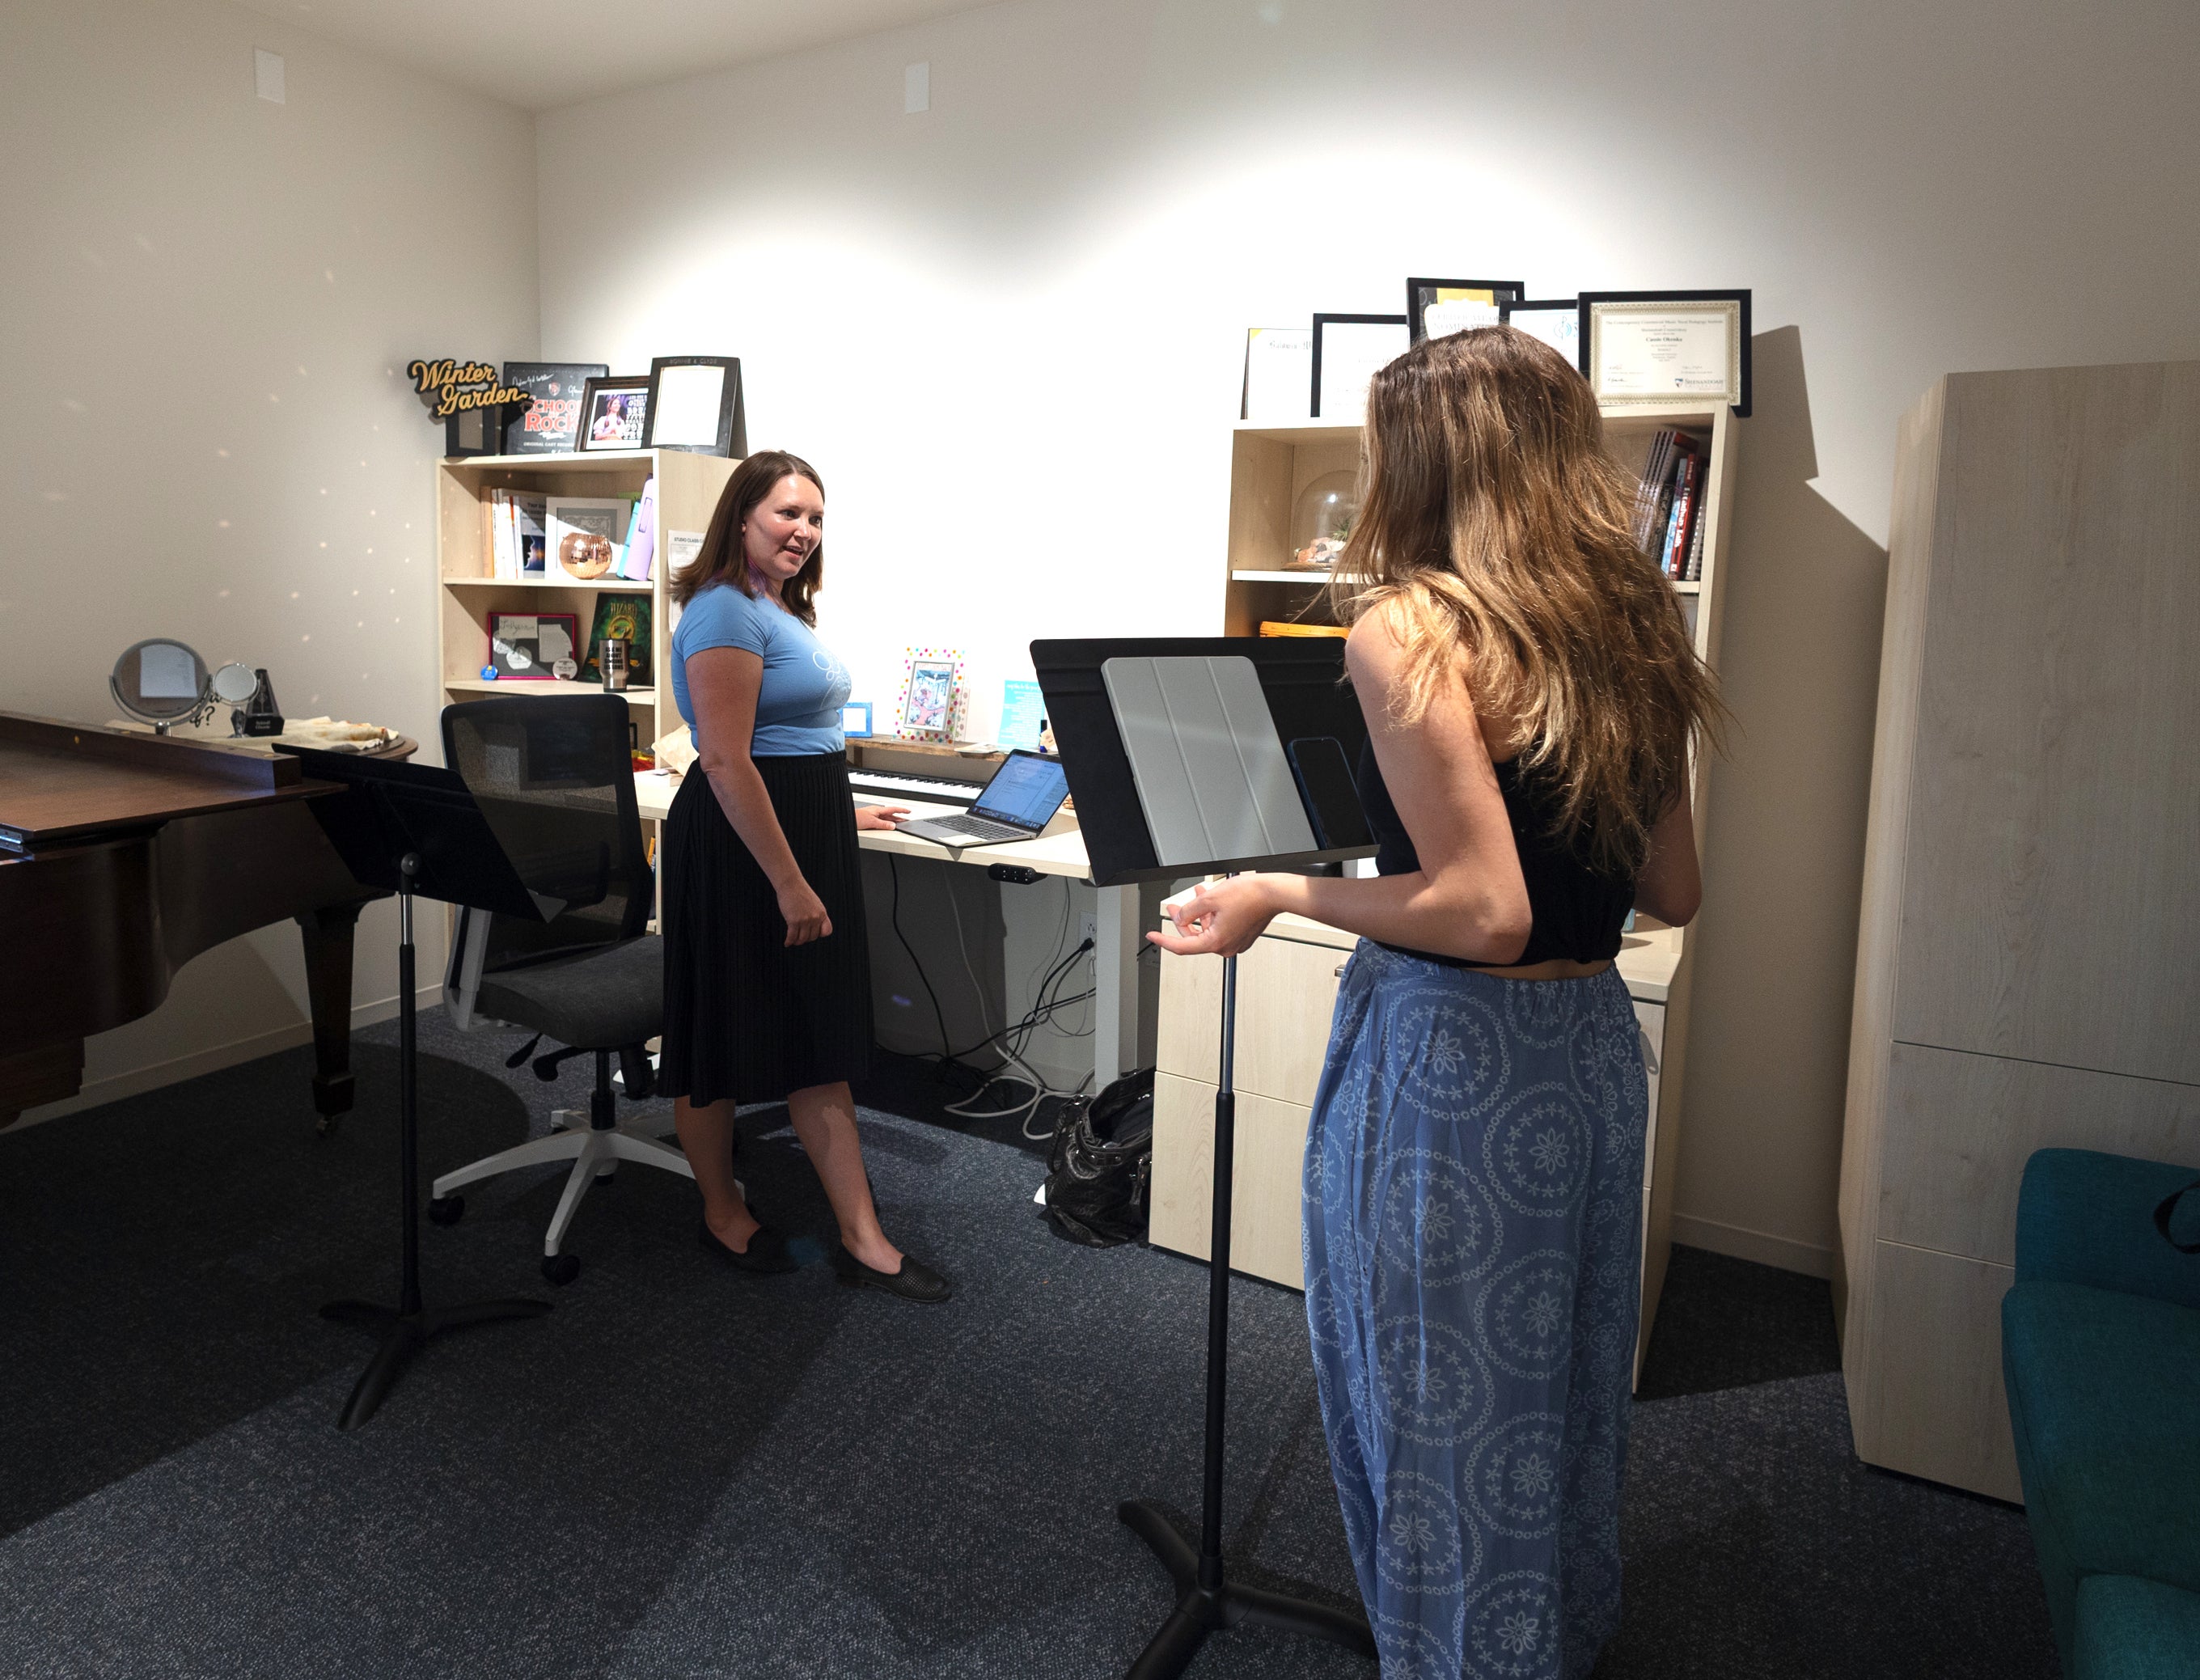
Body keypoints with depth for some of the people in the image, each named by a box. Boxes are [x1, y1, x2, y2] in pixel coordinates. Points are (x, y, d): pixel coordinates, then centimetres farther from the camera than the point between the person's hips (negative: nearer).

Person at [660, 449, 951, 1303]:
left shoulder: (784, 609, 17)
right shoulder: (726, 609, -14)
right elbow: (725, 761, -22)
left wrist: (843, 811, 29)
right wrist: (789, 881, -23)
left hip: (805, 832, 10)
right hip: (741, 845, -10)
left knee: (824, 1039, 10)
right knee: (723, 1035, 8)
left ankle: (862, 1236, 16)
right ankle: (722, 1211, 28)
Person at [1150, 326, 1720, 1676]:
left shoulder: (1411, 629, -17)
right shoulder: (1638, 634, 4)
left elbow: (1484, 909, -25)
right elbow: (1673, 892, 9)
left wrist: (1279, 893, -13)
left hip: (1451, 1058, -8)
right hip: (1595, 1043, 8)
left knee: (1441, 1409, 13)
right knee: (1564, 1377, 25)